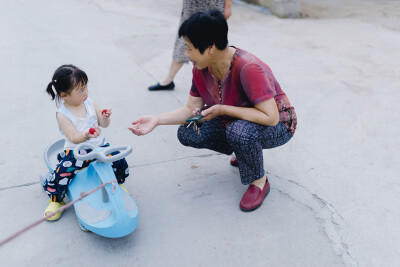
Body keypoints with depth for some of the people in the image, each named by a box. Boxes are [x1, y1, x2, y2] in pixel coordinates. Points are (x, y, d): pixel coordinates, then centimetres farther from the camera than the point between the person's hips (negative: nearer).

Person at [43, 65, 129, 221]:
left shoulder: (90, 104, 0)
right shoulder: (63, 115, -13)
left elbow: (103, 124, 3)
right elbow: (73, 138, -20)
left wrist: (105, 118, -20)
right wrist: (86, 135, -41)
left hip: (98, 146, 4)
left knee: (119, 161, -13)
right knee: (61, 173, -22)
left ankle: (117, 183, 20)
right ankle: (56, 200, 8)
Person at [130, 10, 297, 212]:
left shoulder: (248, 68, -34)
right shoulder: (201, 68, -10)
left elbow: (270, 117, -34)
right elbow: (191, 109, -4)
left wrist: (222, 109, -34)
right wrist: (157, 120, -18)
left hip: (277, 126, -7)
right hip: (233, 119, 7)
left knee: (239, 131, -39)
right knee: (187, 133, -9)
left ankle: (259, 182, -8)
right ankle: (244, 152, 11)